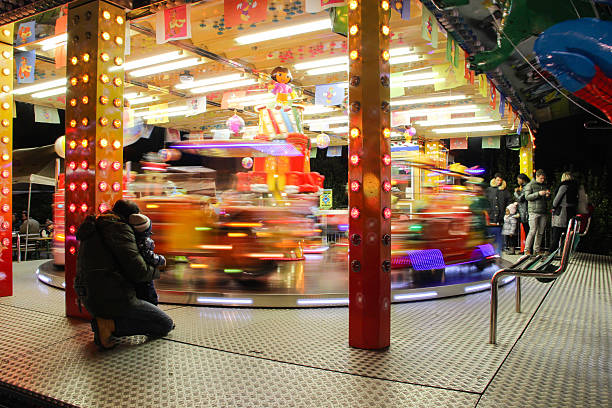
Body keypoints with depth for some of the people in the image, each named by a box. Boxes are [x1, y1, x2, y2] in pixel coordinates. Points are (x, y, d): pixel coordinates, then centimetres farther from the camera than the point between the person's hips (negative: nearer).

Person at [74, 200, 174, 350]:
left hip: (90, 300, 10)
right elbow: (138, 271, -18)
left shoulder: (94, 228, 18)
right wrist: (156, 271, 2)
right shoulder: (120, 228, -11)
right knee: (166, 325, 0)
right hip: (112, 298, -10)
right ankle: (109, 323, -11)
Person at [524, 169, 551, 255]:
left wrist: (548, 195, 1)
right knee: (533, 231, -11)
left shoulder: (545, 186, 19)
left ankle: (537, 249, 11)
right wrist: (538, 193, -18)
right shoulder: (530, 185, 3)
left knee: (540, 232, 4)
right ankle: (527, 249, -4)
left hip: (543, 212, 6)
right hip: (534, 212, -5)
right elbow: (527, 197, -8)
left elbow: (548, 199, 25)